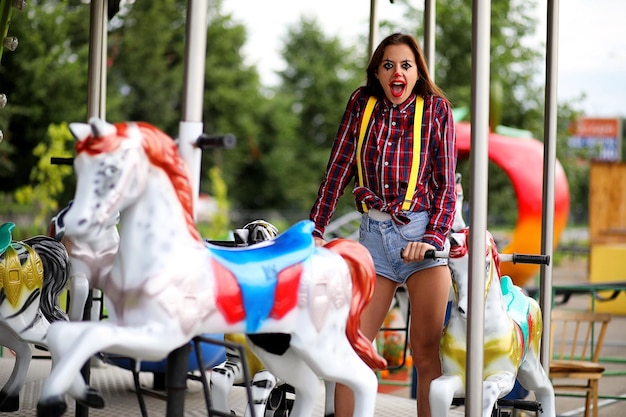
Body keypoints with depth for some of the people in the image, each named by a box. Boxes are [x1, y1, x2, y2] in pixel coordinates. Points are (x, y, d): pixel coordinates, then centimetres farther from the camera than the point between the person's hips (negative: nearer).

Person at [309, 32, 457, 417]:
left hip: (422, 230, -2)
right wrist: (315, 231, 2)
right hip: (374, 233, 3)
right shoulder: (361, 104, 9)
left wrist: (432, 238, -14)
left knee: (426, 351, -3)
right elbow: (338, 170, 8)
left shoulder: (436, 108, 3)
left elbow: (446, 183, 0)